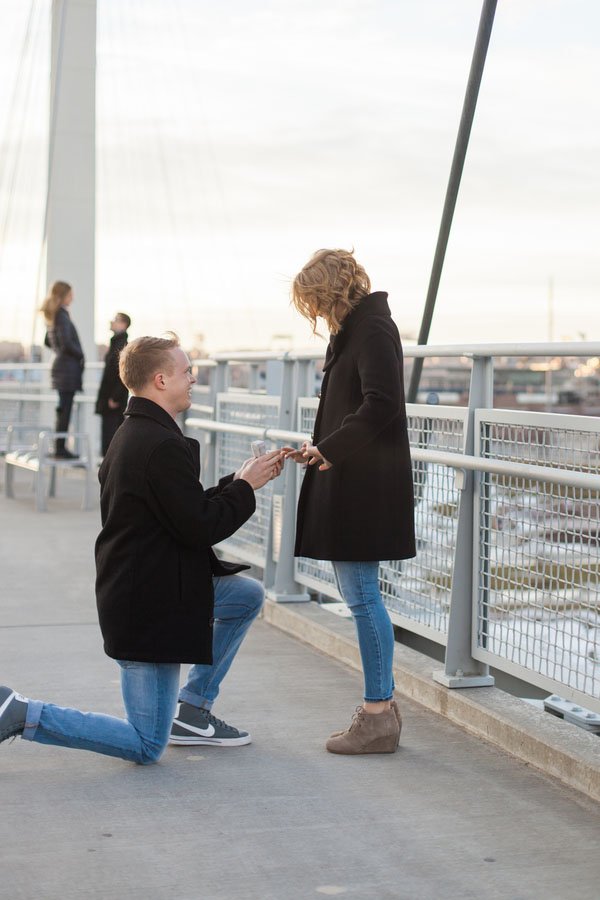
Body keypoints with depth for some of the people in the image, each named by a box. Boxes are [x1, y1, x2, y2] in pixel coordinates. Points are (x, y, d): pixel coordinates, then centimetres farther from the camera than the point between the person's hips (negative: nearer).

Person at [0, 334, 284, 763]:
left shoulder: (132, 435, 11)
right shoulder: (165, 446, -22)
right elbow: (200, 528, -21)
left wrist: (239, 481, 10)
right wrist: (245, 486, -8)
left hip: (136, 589, 10)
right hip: (151, 604, -10)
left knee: (249, 595, 22)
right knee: (147, 746, -2)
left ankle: (194, 710, 22)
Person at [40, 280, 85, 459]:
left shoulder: (51, 316, 15)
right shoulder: (62, 315, -14)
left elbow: (48, 342, 25)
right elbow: (67, 342, -22)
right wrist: (80, 355, -8)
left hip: (60, 365, 10)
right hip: (68, 367, -10)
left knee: (63, 409, 13)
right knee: (65, 409, -7)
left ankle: (60, 448, 17)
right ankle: (60, 448, -6)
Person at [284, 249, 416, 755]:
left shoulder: (373, 328, -13)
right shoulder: (353, 329, 17)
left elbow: (380, 405, -22)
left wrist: (330, 449, -17)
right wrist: (319, 449, 11)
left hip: (365, 485, -10)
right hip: (349, 483, 10)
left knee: (362, 596, -6)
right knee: (360, 594, 13)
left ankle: (379, 717, 2)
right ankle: (381, 704, 22)